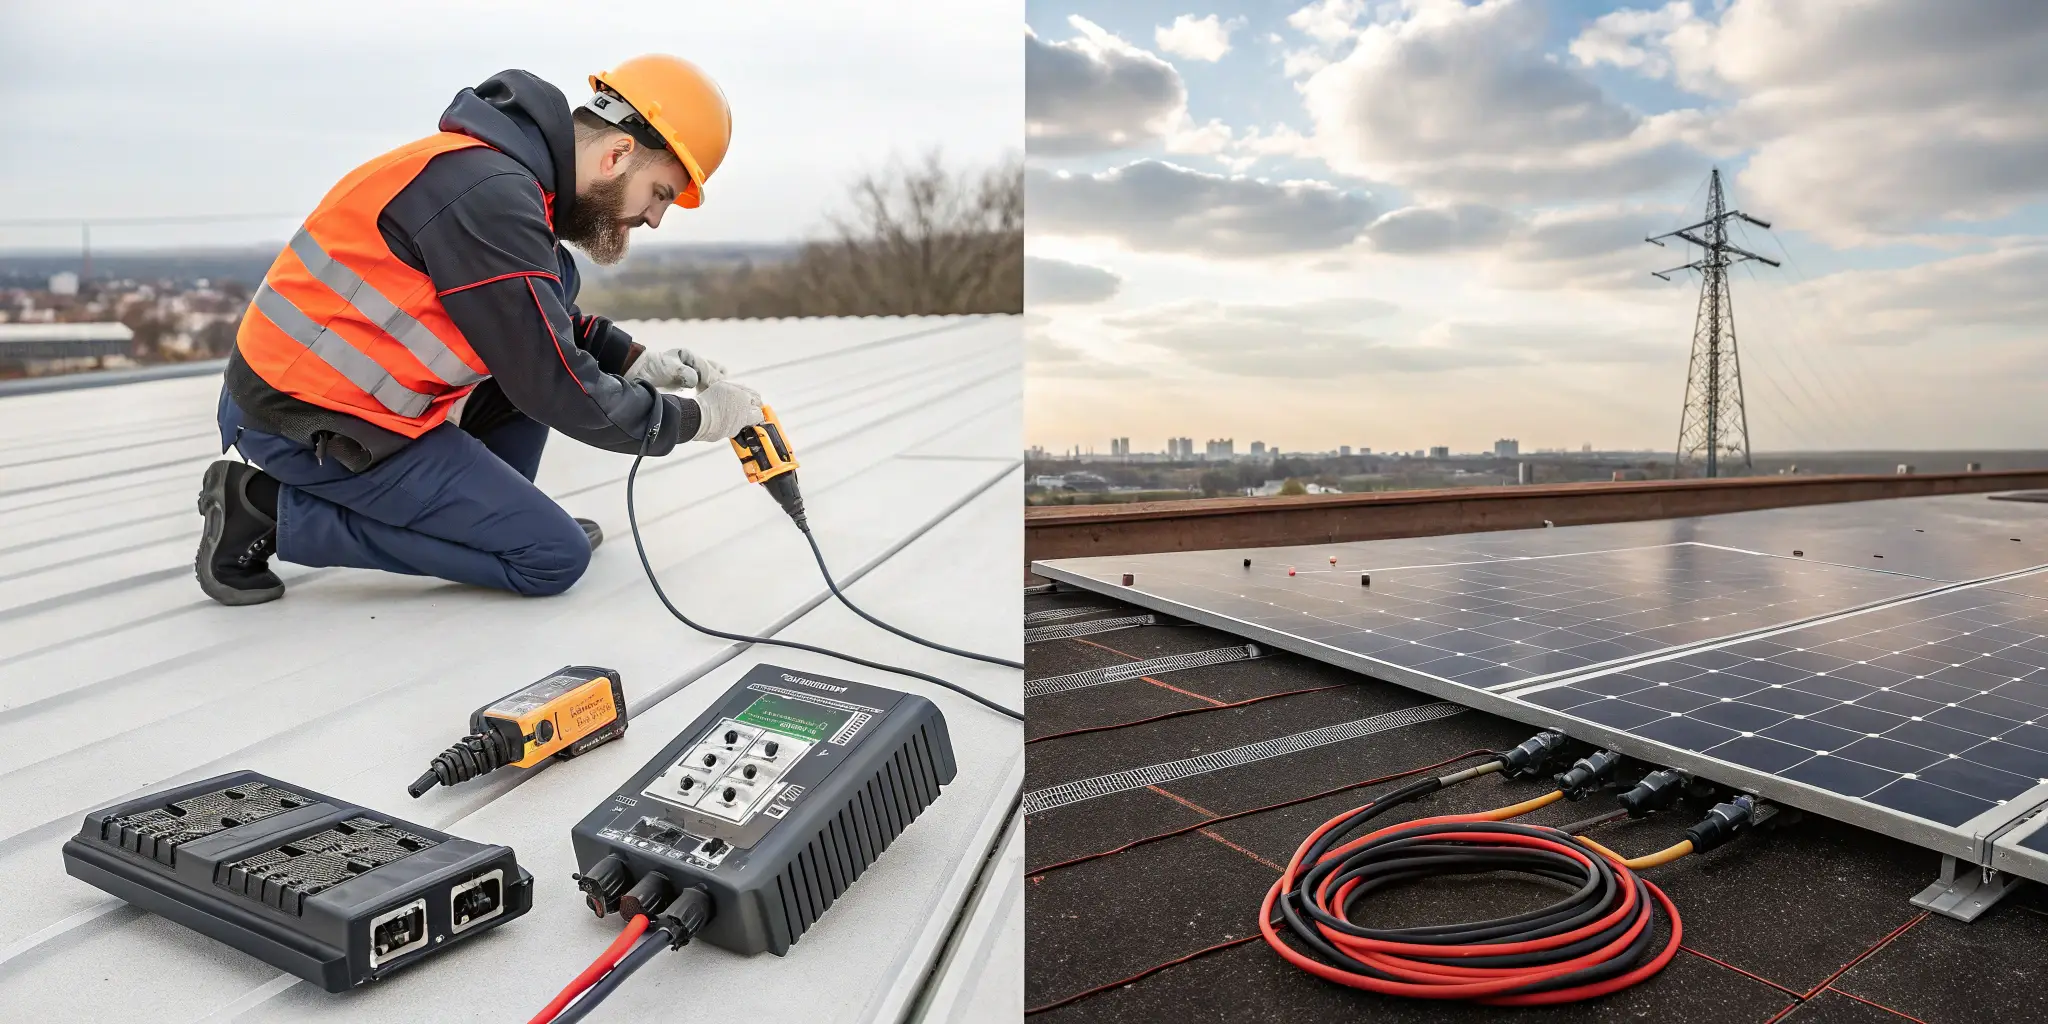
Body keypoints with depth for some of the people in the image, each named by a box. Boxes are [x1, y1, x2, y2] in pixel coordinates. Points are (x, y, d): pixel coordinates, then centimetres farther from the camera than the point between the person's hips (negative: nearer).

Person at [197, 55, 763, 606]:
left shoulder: (501, 167, 5)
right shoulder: (489, 193, -24)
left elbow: (543, 323, 19)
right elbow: (553, 388, -21)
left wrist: (632, 360, 4)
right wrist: (692, 417, -9)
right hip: (312, 424, -9)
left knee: (552, 279, 10)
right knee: (557, 556, -4)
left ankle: (495, 510, 11)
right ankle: (274, 510, -4)